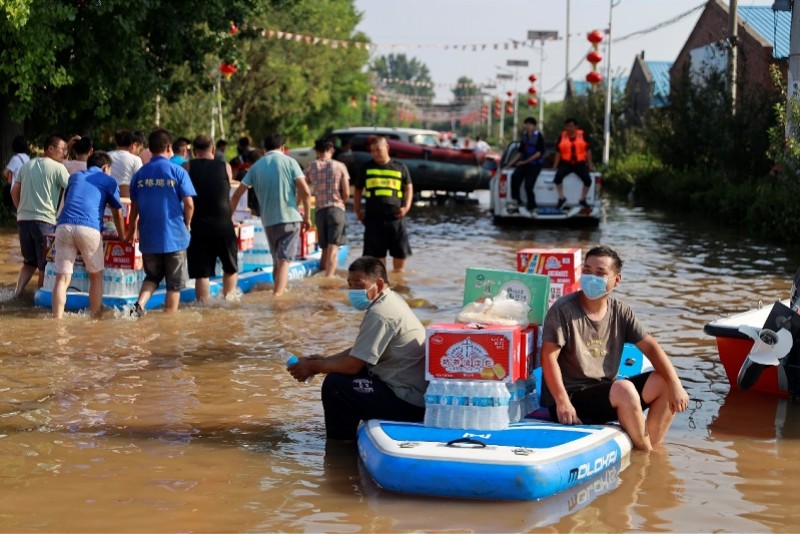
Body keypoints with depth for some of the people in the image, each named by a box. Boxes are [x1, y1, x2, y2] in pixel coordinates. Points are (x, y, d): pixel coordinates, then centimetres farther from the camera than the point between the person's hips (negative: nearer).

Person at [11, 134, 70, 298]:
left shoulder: (27, 166, 14)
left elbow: (14, 191, 15)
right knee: (45, 264, 5)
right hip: (45, 221, -6)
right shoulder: (57, 168, -5)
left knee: (29, 261, 17)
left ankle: (18, 292, 5)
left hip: (23, 219, 6)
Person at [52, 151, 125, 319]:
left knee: (62, 278, 2)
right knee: (96, 276, 13)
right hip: (89, 228, -3)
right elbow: (117, 213, 24)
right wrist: (122, 237, 39)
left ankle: (57, 319, -6)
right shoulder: (108, 181, 18)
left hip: (64, 226, 3)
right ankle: (94, 316, 13)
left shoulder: (74, 177, 30)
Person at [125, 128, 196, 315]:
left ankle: (139, 305, -5)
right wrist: (187, 224, 8)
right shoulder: (178, 171, -7)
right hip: (174, 236, -3)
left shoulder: (139, 174, 3)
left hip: (148, 237, 3)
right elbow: (188, 203, -10)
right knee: (174, 284, 8)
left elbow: (134, 207, 9)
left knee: (152, 276, 19)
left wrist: (132, 230, 24)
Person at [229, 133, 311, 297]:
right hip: (290, 217, -4)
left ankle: (278, 294, 27)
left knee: (277, 261, 19)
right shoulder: (289, 162, 0)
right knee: (284, 261, -8)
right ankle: (277, 295, -21)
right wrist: (307, 216, 0)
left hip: (268, 220, 4)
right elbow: (305, 191, -9)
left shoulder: (256, 166, 10)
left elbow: (237, 194, 9)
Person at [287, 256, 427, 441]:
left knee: (334, 385, -13)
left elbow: (353, 365, -19)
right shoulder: (390, 301, 11)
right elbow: (360, 351, 19)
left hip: (409, 403, -11)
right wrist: (324, 360, 8)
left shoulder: (380, 314, -20)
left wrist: (314, 367, -5)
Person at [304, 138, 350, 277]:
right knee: (333, 248, -8)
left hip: (320, 210, 3)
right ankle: (328, 279, -20)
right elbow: (346, 193, -1)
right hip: (336, 208, -3)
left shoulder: (311, 167, 6)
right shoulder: (340, 166, 1)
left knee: (325, 248, 16)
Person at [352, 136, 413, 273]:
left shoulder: (400, 167, 8)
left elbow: (408, 187, 16)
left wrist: (406, 207, 1)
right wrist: (358, 211, 7)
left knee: (400, 253, 3)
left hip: (396, 217, 0)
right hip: (373, 217, 0)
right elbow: (358, 190, 17)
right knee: (377, 254, 1)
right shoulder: (367, 168, 9)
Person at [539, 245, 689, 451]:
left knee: (664, 383, -5)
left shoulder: (620, 312, 7)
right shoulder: (563, 310, -10)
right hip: (571, 396, -7)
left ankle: (652, 448, -3)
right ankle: (644, 450, -11)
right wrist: (562, 402, -25)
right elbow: (549, 358, -16)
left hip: (606, 393, 7)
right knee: (625, 389, -31)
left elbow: (650, 347, 3)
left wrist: (675, 385, -10)